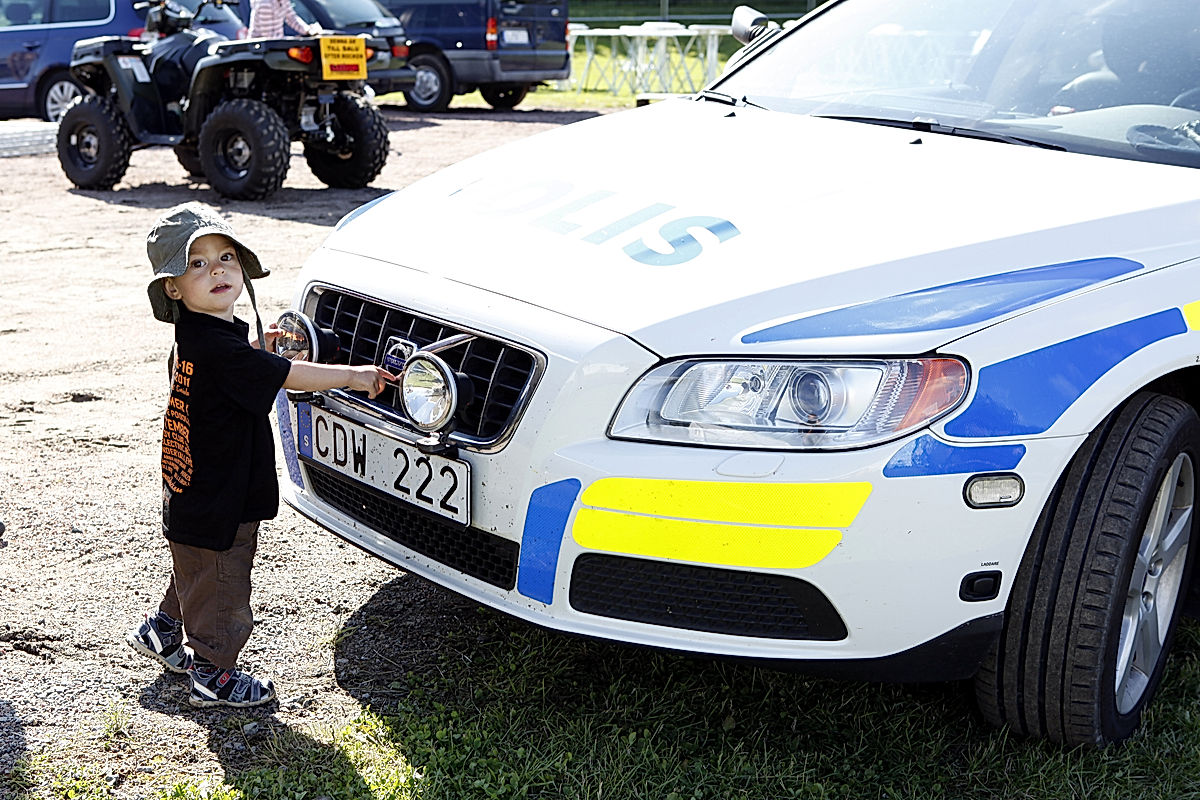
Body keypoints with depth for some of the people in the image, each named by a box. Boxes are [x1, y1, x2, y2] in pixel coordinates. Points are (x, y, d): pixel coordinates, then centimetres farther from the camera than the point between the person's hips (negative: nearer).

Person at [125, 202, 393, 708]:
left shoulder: (196, 337, 4)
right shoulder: (216, 345, -27)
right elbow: (286, 376, -28)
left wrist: (256, 349, 8)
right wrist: (352, 376, -22)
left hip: (192, 495, 10)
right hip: (216, 505, -10)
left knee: (195, 576, 29)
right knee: (220, 588, 6)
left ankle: (161, 632, 46)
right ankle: (213, 678, 20)